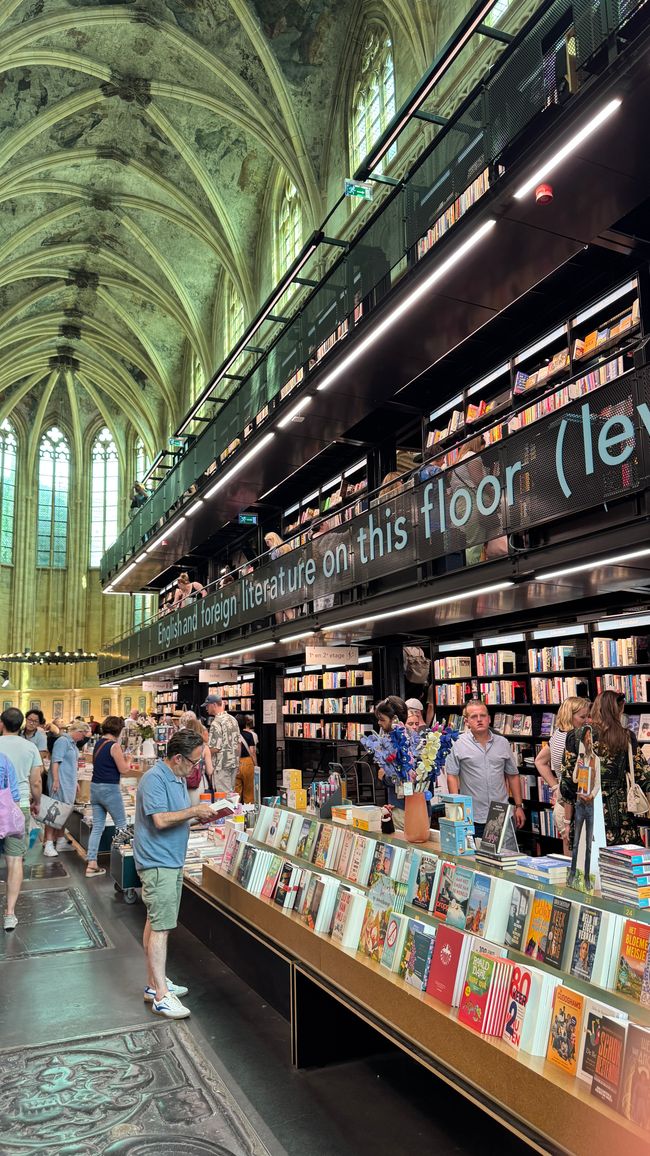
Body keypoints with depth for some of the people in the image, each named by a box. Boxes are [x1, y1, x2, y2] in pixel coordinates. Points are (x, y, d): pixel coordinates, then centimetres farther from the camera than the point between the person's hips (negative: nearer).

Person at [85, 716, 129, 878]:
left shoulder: (98, 743, 8)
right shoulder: (114, 746, -15)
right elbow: (124, 770, -13)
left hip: (95, 787, 8)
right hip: (109, 789, -8)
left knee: (97, 826, 9)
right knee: (121, 825, 8)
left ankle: (91, 864, 8)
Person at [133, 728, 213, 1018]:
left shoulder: (178, 778, 11)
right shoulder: (154, 779, -20)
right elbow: (161, 820, -27)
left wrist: (202, 816, 3)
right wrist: (194, 811, -20)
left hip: (171, 861, 10)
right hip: (157, 863, -10)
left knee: (156, 922, 16)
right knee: (161, 927, -8)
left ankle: (154, 984, 26)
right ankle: (161, 996, -3)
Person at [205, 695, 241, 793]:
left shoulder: (216, 723, -17)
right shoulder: (233, 719, 9)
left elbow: (215, 748, -21)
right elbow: (239, 742, 14)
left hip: (222, 766, -8)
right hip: (234, 764, 8)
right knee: (231, 794, 15)